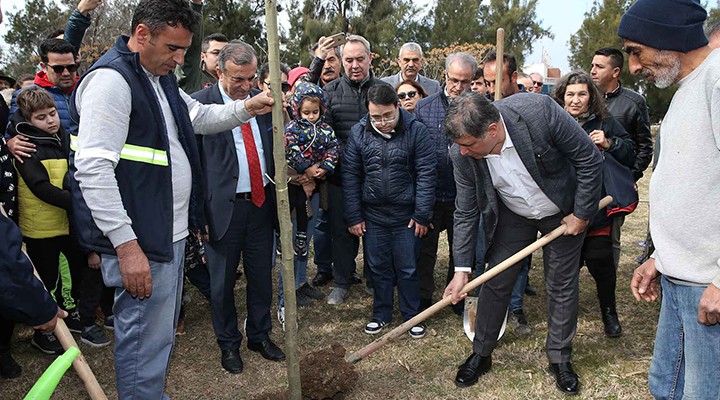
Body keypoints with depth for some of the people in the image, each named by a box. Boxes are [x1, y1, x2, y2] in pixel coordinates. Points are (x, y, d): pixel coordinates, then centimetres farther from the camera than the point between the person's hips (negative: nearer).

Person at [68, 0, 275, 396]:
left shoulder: (160, 77, 14)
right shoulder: (111, 78, -17)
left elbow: (199, 116, 29)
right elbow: (93, 168, -23)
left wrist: (246, 108, 11)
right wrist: (126, 244, -26)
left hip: (170, 233, 10)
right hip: (138, 242, -10)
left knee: (162, 331, 21)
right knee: (146, 339, 0)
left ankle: (153, 393, 38)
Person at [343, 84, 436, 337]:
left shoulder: (416, 131, -9)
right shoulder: (359, 133, -3)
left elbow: (426, 174, -7)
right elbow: (350, 176, 1)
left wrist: (422, 214, -9)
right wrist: (353, 216, 0)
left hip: (406, 215, -2)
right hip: (372, 215, 2)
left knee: (407, 269, 9)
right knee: (378, 267, 13)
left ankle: (412, 315, 26)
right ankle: (381, 314, 31)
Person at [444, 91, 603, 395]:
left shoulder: (539, 111, -35)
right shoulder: (462, 155, -25)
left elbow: (590, 159, -22)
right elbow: (466, 213, -12)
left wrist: (581, 214, -16)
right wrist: (461, 270, -13)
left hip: (564, 212, -1)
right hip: (512, 217, 2)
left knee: (562, 287, 8)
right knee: (495, 283, 5)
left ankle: (560, 359, 28)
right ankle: (481, 354, 25)